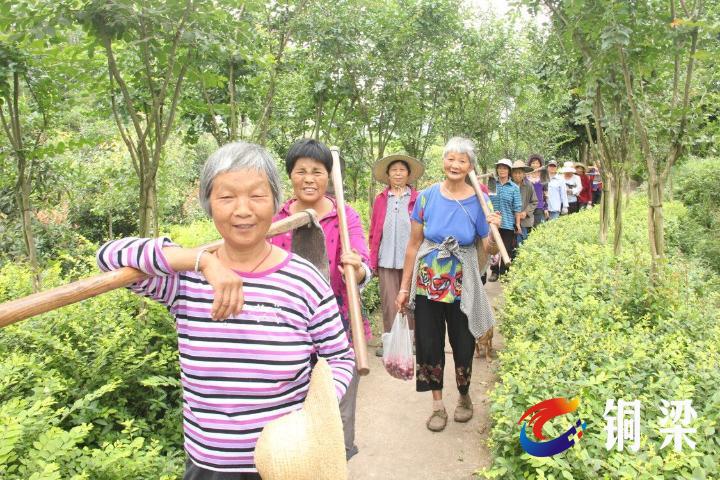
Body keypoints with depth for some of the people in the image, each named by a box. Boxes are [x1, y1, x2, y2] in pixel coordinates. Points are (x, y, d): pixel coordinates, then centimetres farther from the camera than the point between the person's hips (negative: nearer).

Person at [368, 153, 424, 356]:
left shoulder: (418, 199, 2)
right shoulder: (380, 199, 7)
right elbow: (374, 232, 8)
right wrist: (373, 261, 4)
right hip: (386, 260, 1)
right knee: (389, 302, 6)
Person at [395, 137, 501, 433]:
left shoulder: (479, 201, -6)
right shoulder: (427, 196, -6)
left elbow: (486, 250, 0)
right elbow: (414, 244, -1)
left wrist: (494, 230, -20)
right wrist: (404, 287, 0)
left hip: (461, 288, 0)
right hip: (427, 285, 1)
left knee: (463, 346, 12)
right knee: (429, 345, 9)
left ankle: (464, 397, 39)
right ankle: (438, 405, 30)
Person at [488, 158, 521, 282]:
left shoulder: (514, 187, 0)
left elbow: (517, 208, -1)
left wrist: (518, 224, -3)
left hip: (508, 224, -1)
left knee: (507, 250, 5)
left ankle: (504, 273, 17)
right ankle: (494, 271, 20)